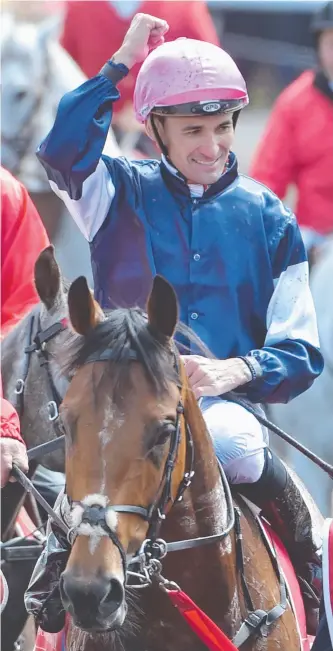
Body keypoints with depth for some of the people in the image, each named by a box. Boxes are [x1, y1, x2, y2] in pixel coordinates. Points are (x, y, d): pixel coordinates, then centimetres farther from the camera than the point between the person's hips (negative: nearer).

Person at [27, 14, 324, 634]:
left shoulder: (267, 219, 11)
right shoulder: (122, 194, 9)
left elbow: (299, 354, 7)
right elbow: (62, 150, -15)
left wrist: (236, 371, -13)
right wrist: (122, 62, -10)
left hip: (228, 403, 0)